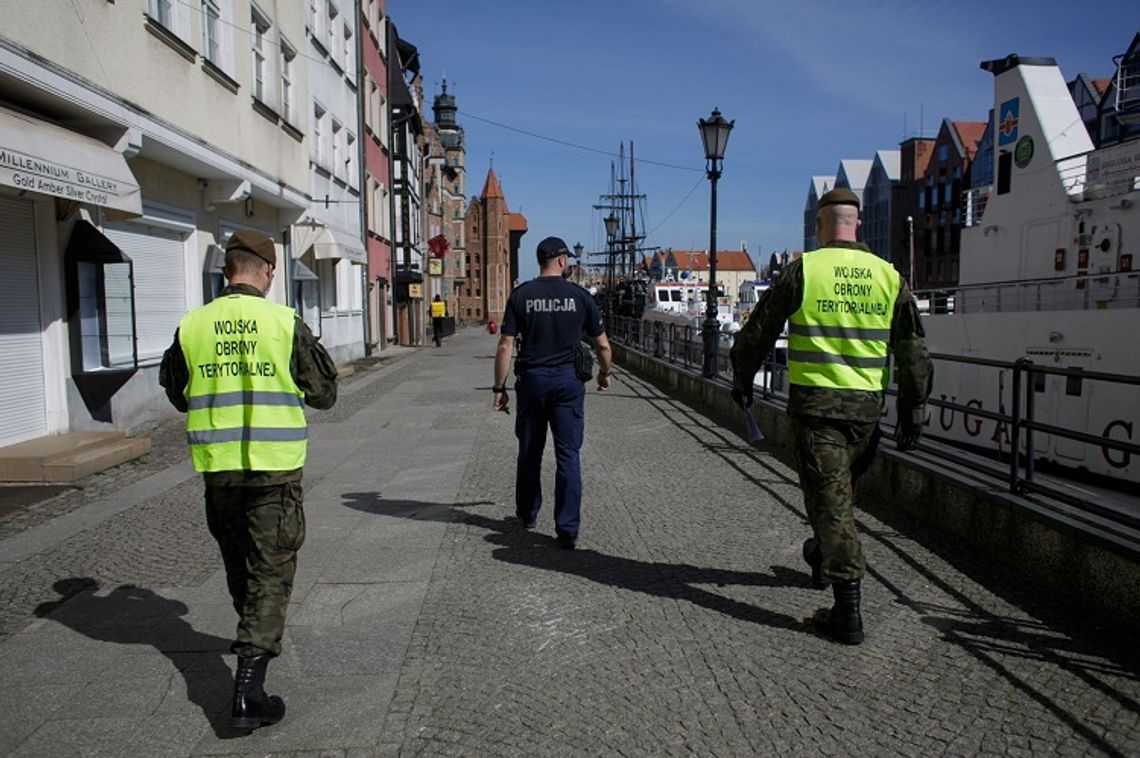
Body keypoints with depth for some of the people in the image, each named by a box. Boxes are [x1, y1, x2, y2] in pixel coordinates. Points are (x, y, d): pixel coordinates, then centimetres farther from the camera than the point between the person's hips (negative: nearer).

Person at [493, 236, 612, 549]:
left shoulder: (521, 295, -1)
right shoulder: (580, 296, 0)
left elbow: (505, 347, -5)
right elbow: (602, 345, 4)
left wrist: (499, 388, 2)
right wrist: (605, 373, 23)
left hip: (531, 380, 1)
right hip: (568, 381, -1)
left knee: (529, 452, 16)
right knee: (568, 455, 2)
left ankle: (527, 513, 33)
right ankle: (567, 529, 1)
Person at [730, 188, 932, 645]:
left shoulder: (804, 270, -5)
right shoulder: (888, 275, 6)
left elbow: (757, 332, 0)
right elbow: (913, 351, 7)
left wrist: (742, 381, 15)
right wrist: (913, 413, 12)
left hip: (815, 401, -4)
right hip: (867, 405, 5)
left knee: (828, 499, -2)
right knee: (841, 489, 24)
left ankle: (848, 612, -2)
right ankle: (822, 558, 46)